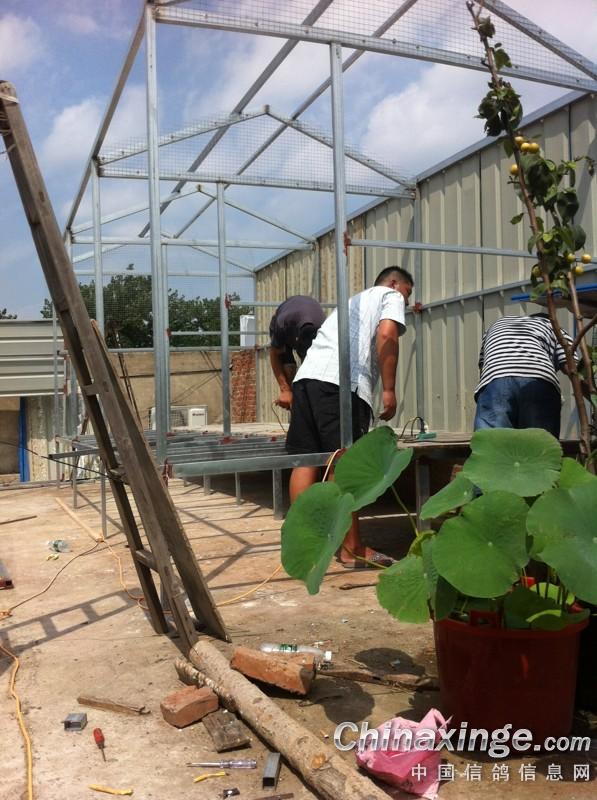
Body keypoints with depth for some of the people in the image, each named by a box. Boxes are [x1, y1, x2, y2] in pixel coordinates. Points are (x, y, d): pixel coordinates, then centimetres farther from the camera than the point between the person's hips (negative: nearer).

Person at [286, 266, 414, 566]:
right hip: (342, 383, -7)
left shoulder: (355, 300, 39)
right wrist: (389, 389, -4)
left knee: (305, 460, 6)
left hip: (306, 375, 8)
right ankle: (352, 548, 3)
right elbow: (386, 335, -5)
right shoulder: (391, 296, 17)